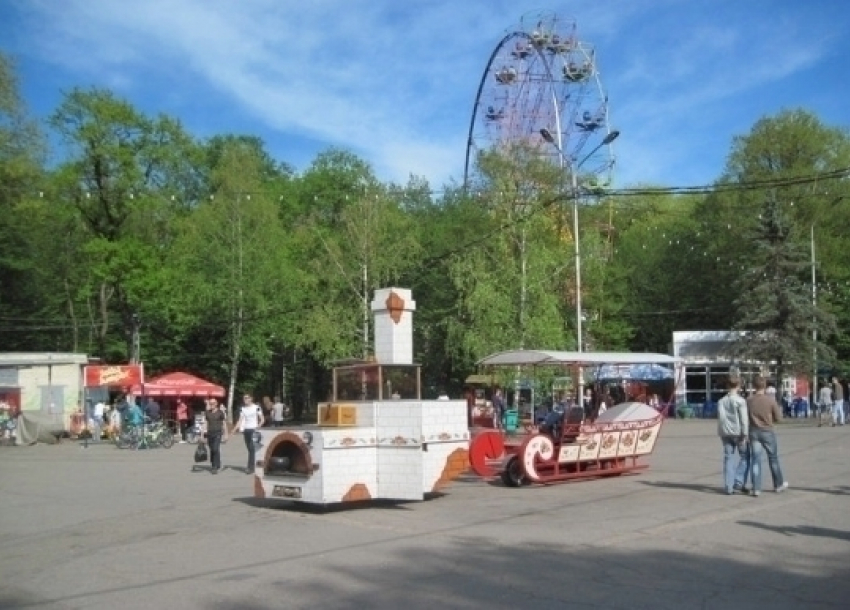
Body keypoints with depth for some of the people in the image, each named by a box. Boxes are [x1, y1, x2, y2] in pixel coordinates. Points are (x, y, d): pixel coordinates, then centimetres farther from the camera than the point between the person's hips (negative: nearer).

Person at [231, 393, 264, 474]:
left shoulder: (256, 408, -4)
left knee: (252, 449, -10)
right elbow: (240, 420, 8)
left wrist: (258, 427, -16)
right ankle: (254, 463, 20)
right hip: (246, 430, 5)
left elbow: (262, 419, -2)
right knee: (249, 449, 9)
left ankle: (250, 467, -12)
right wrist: (234, 429, -2)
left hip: (253, 429, -5)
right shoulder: (243, 409, 11)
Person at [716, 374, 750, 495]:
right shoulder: (740, 400, -7)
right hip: (737, 432, -5)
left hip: (726, 433, 5)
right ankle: (738, 482, 0)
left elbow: (720, 418, 8)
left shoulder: (721, 401, 8)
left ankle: (728, 487, 3)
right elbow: (744, 419, -11)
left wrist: (721, 433, 12)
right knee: (745, 456, 9)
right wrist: (745, 434, -9)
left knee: (728, 459, 5)